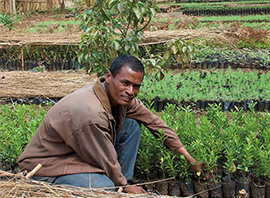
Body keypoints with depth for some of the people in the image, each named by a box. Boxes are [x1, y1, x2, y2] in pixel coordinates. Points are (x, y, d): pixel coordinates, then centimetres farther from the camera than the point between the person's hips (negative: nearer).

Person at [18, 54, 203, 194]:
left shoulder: (121, 95, -7)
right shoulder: (90, 113, -34)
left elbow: (153, 121, 6)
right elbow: (106, 161, -22)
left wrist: (185, 153, 9)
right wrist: (124, 186, -4)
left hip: (81, 152, 9)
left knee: (132, 125, 4)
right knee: (108, 190, -34)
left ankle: (121, 183, 8)